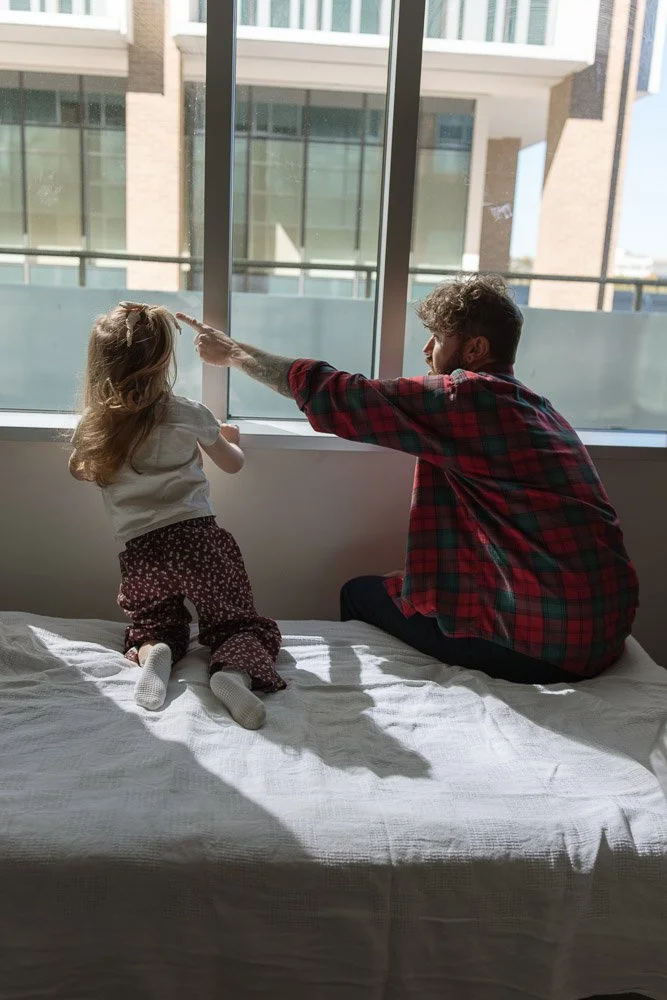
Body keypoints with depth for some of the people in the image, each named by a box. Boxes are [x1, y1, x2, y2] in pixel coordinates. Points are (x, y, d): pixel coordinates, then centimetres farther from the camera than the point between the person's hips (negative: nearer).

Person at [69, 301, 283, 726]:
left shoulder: (94, 427, 7)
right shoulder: (190, 415, 0)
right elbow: (233, 464, 16)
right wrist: (229, 438, 39)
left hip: (140, 552, 3)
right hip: (198, 538, -3)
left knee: (153, 629, 24)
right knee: (244, 626, 8)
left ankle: (150, 653, -10)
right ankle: (235, 670, -25)